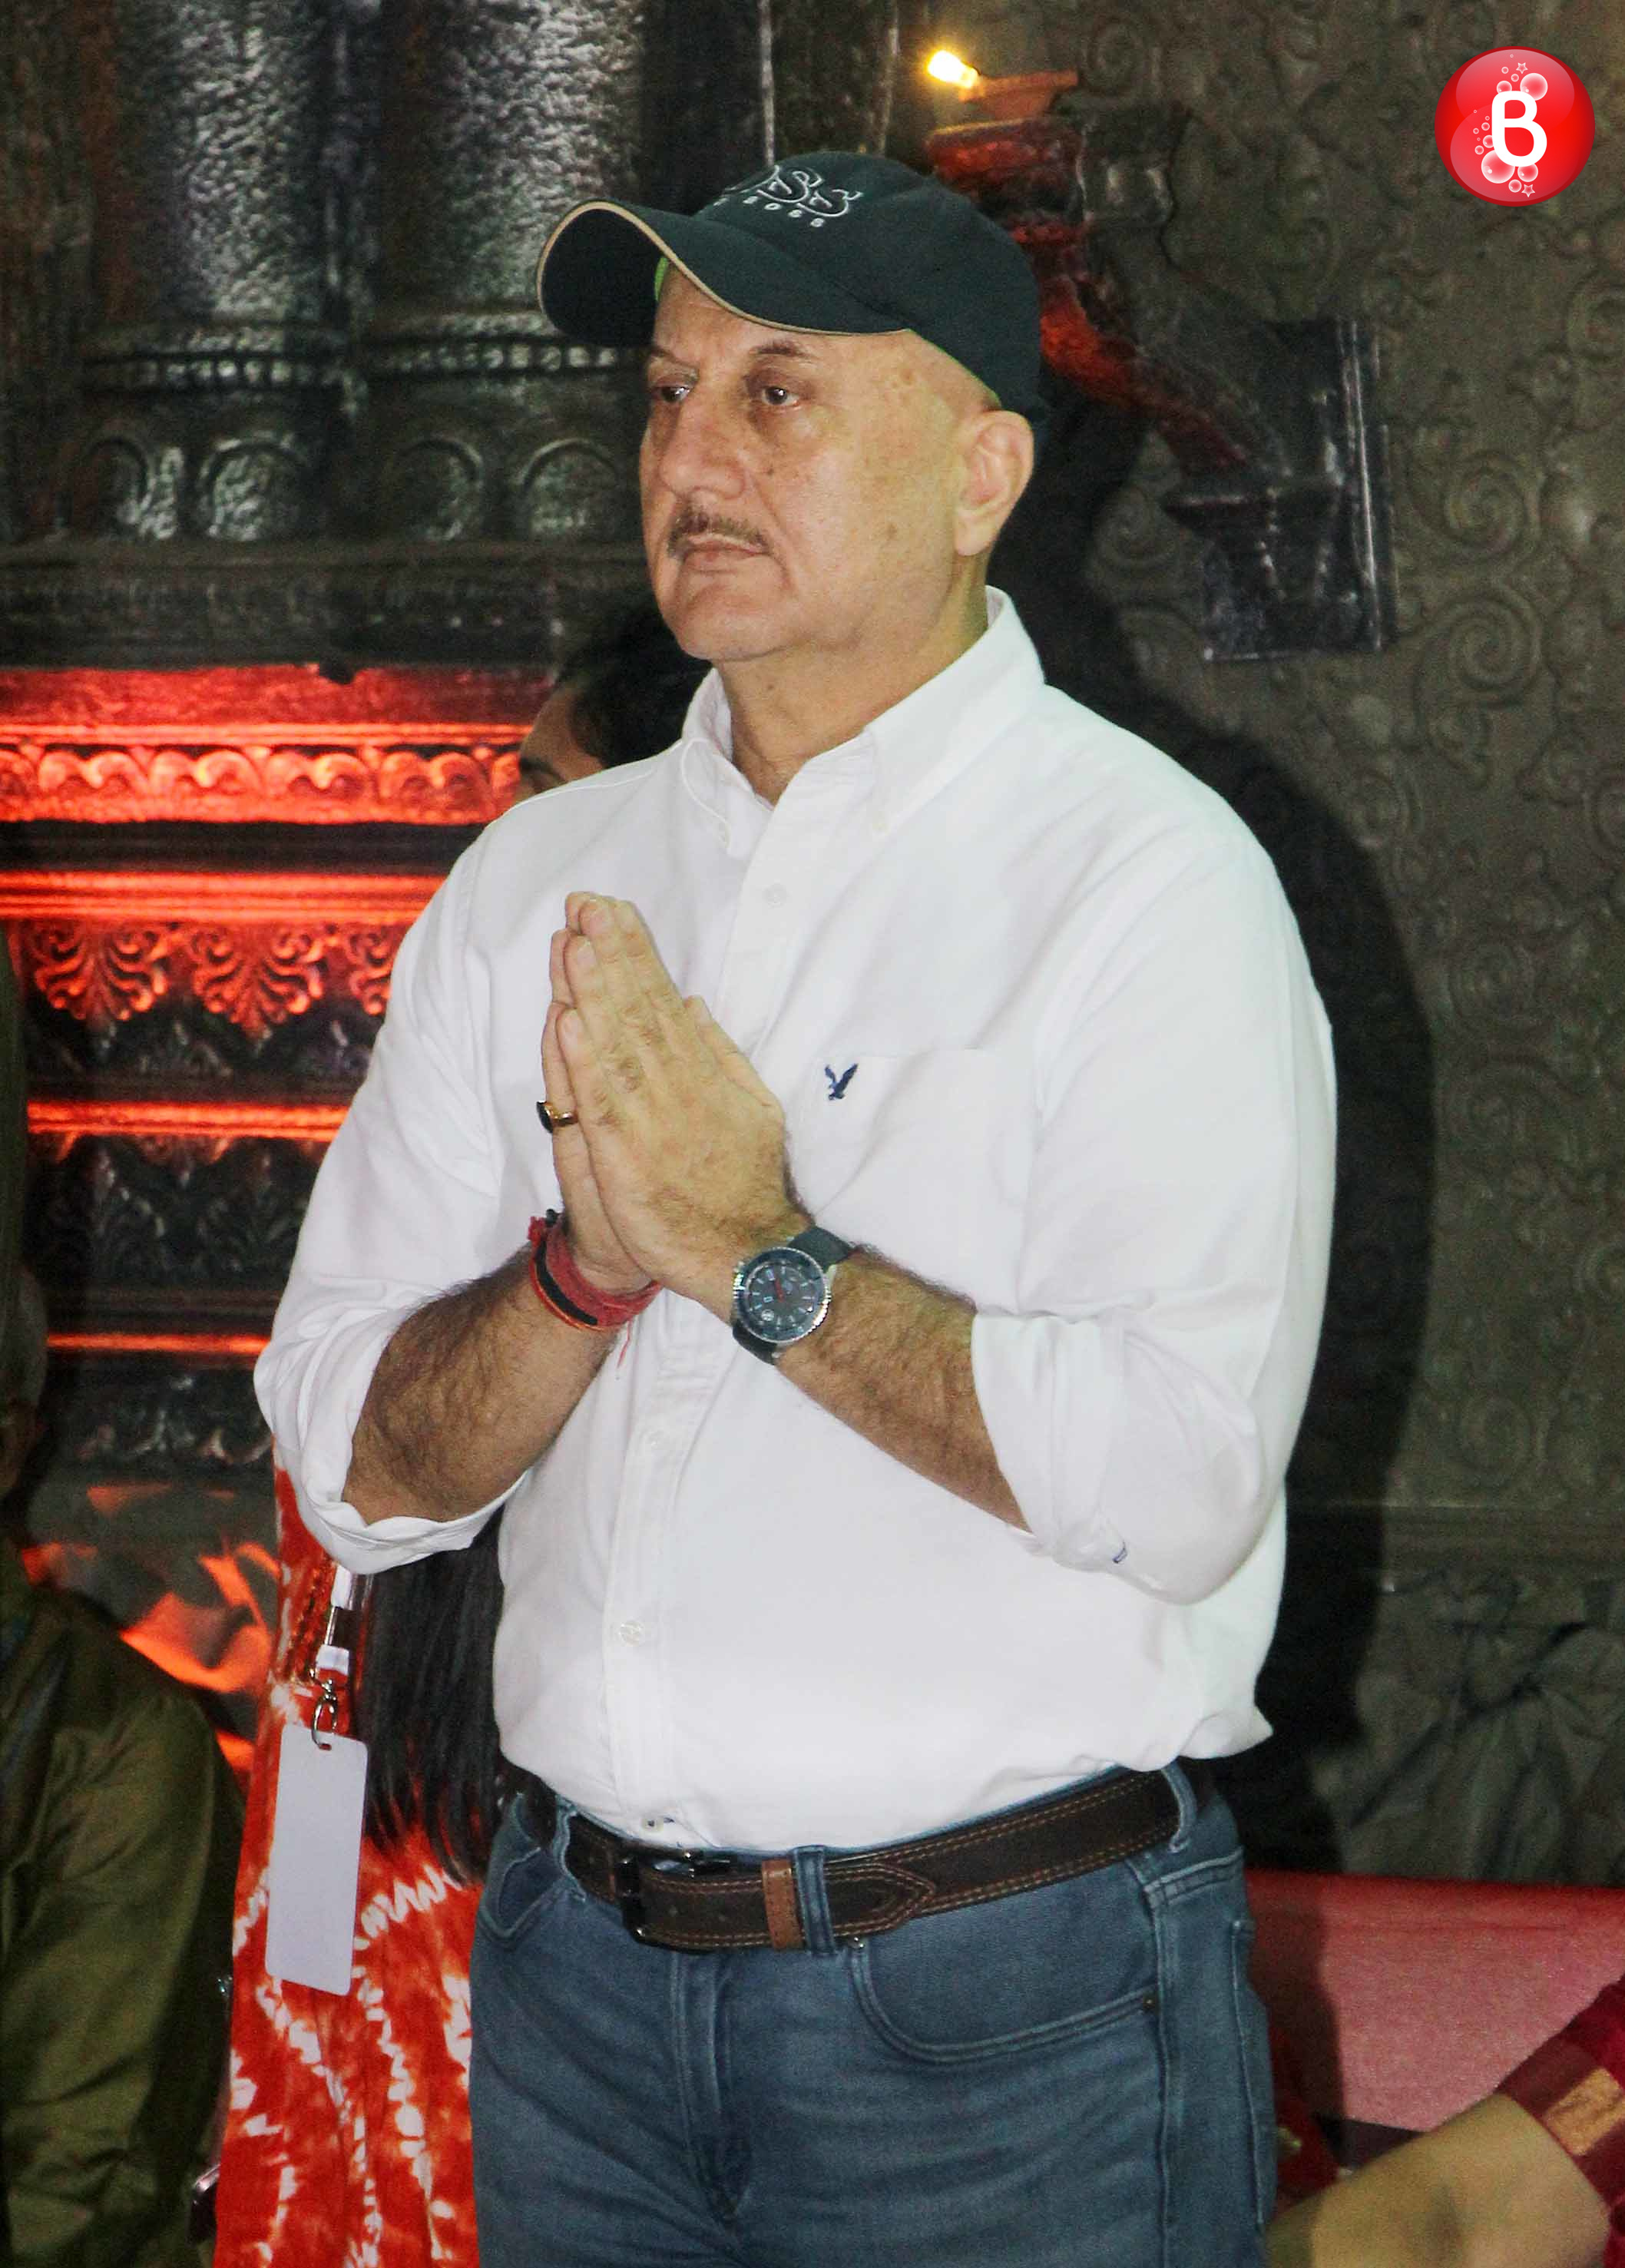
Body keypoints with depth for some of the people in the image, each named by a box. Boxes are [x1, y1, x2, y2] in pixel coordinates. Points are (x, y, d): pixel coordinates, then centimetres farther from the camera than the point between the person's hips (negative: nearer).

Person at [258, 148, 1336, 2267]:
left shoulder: (1146, 878, -9)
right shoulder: (540, 882, 7)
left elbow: (1181, 1475, -21)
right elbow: (360, 1470, 3)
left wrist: (756, 1253, -16)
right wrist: (583, 1267, -15)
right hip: (582, 1965, 5)